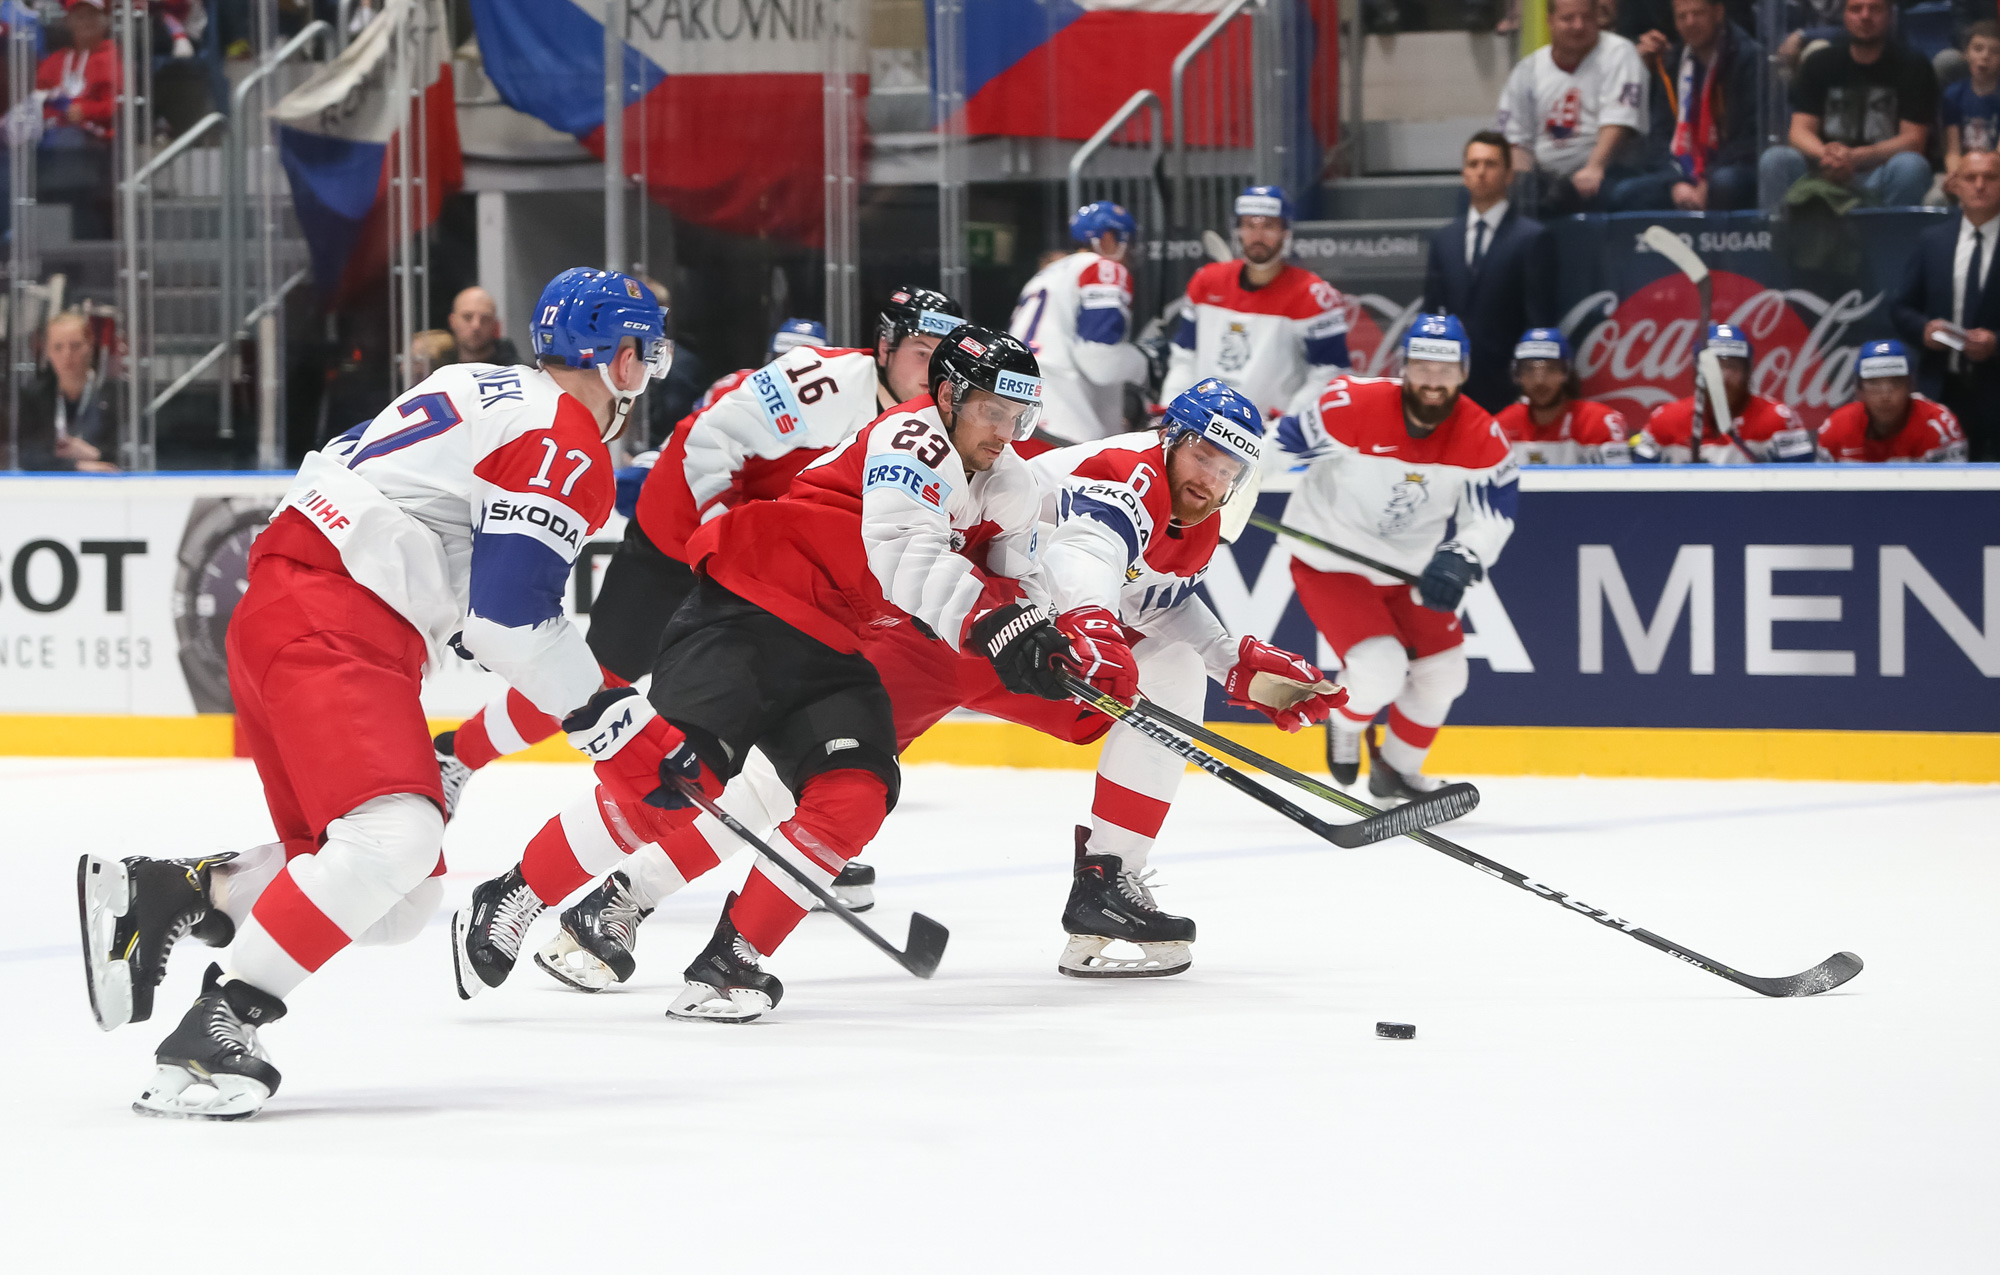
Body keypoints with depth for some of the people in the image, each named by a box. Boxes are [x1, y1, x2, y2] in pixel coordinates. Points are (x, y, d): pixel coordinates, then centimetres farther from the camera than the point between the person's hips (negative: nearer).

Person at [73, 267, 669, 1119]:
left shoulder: (487, 390, 22)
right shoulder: (569, 448, -7)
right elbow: (511, 616, -15)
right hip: (327, 626, -10)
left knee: (402, 900, 9)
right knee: (394, 834, -28)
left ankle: (158, 893, 8)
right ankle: (214, 1032, -29)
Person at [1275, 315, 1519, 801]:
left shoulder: (1482, 437, -15)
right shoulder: (1353, 407, -27)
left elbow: (1495, 514, -11)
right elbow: (1277, 447, -16)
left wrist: (1460, 560, -30)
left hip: (1411, 565, 5)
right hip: (1331, 563, -5)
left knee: (1441, 673, 9)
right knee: (1380, 670, -21)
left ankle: (1396, 770, 35)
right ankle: (1344, 721, 17)